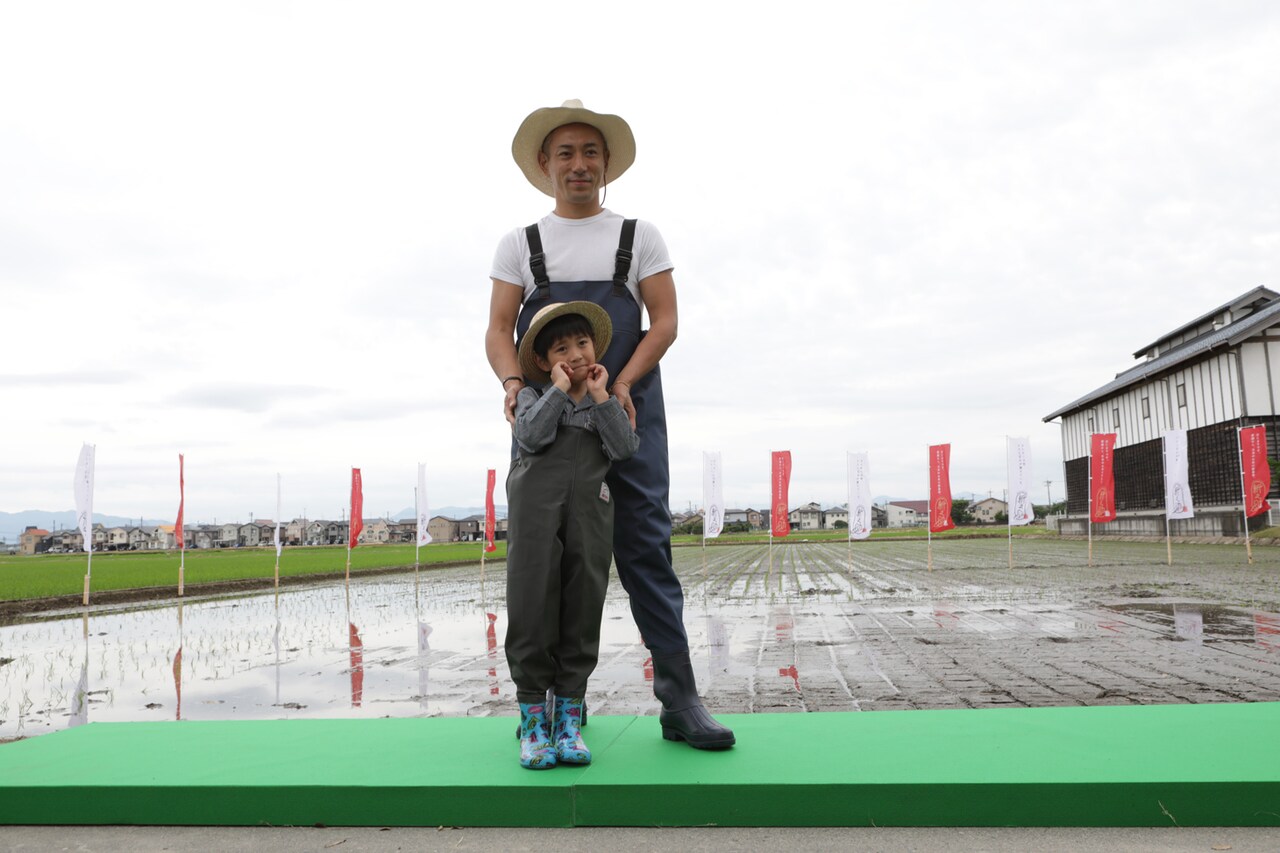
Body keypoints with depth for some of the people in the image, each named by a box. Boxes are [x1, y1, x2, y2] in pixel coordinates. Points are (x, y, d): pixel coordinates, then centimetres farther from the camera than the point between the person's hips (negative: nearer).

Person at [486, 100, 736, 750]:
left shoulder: (639, 237, 15)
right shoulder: (520, 244, 17)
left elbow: (666, 320, 5)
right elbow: (498, 329, 8)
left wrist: (622, 385, -12)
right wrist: (513, 383, -14)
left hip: (627, 412, -1)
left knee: (645, 546, -6)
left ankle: (679, 700, -5)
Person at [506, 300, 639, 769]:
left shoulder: (606, 405, 19)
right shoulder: (533, 397, 13)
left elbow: (625, 448, 1)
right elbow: (532, 435, -8)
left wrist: (600, 396, 2)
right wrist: (559, 389, -2)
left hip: (590, 513, 2)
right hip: (535, 507, -2)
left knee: (582, 611, 2)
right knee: (531, 606, -4)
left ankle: (569, 716, 12)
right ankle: (533, 716, 6)